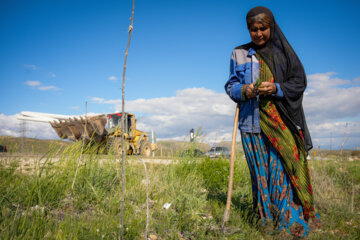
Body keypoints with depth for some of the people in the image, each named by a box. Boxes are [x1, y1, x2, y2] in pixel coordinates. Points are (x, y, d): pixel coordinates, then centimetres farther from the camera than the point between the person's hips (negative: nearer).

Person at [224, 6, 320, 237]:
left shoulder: (283, 51, 8)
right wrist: (243, 90, -14)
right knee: (261, 171, 3)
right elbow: (230, 85, 8)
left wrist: (276, 88, -14)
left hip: (281, 120, -1)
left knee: (284, 167, -6)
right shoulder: (240, 54, 10)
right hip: (252, 120, 1)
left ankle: (290, 220, 2)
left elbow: (299, 81, 4)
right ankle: (266, 220, 13)